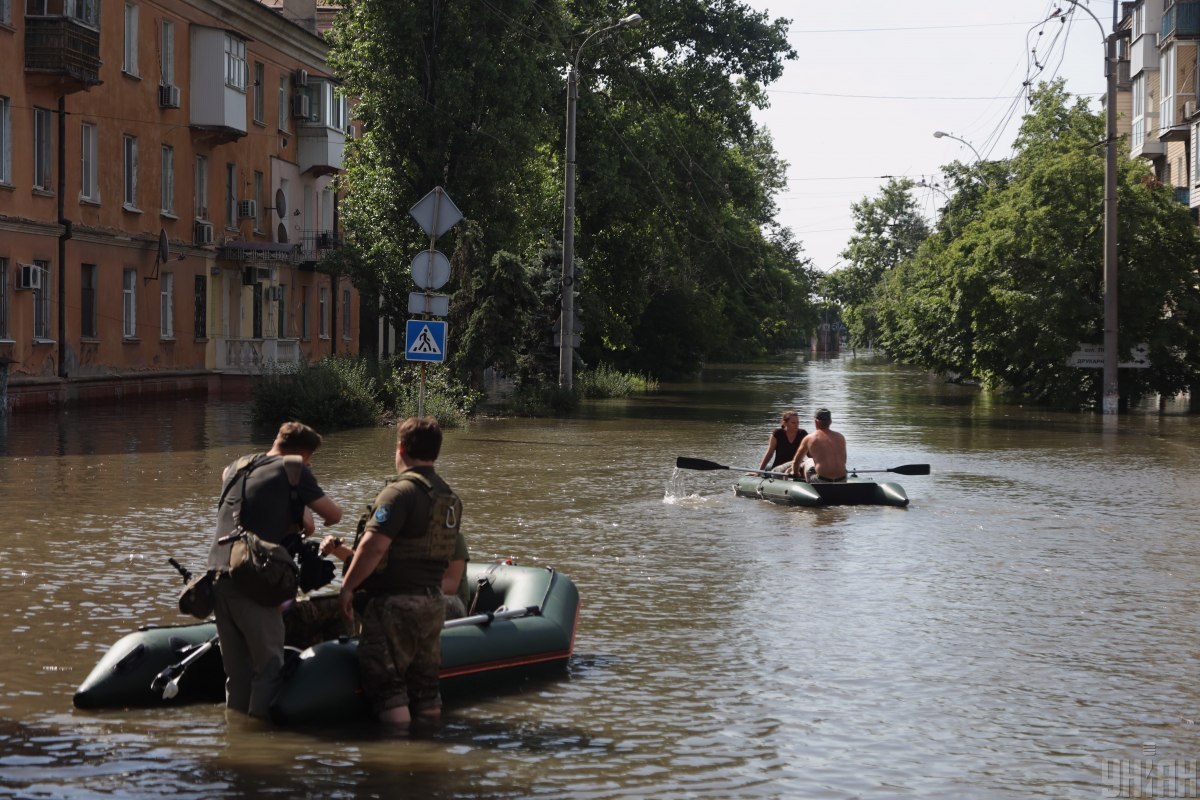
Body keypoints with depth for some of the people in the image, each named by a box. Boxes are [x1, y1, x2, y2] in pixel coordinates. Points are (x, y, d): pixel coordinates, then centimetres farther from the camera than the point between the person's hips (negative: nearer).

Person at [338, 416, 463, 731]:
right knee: (424, 682, 16)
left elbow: (374, 545, -21)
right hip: (433, 601, 8)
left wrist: (348, 587, -14)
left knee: (384, 680, -1)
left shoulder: (400, 491, -14)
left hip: (395, 602, -8)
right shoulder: (450, 498, 13)